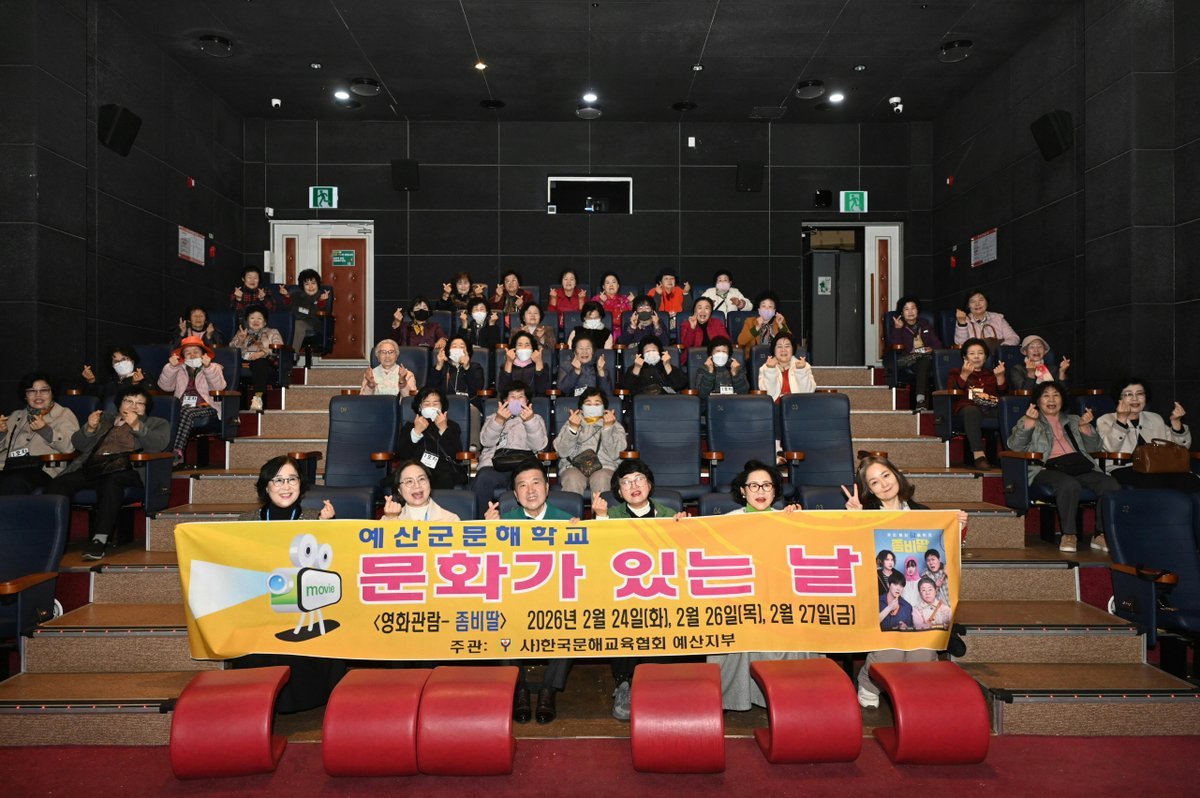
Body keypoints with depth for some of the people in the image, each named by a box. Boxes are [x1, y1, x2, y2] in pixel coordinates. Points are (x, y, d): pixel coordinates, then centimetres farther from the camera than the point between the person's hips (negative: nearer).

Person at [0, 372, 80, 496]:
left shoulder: (64, 414, 17)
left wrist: (45, 430, -11)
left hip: (41, 469, -3)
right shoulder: (16, 415, 32)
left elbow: (71, 446, 0)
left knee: (15, 482, -36)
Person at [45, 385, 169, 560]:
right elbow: (78, 444, 22)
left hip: (125, 470, -4)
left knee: (110, 483, -38)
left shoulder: (157, 424, 21)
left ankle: (99, 540, -40)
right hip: (92, 467, 4)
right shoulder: (105, 418, 32)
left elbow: (157, 445, 0)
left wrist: (137, 427, -14)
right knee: (57, 485, -25)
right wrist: (90, 428, 3)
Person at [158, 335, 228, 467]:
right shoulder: (179, 370, 24)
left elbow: (219, 386, -6)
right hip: (184, 409, 2)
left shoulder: (214, 367, 17)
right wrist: (171, 367, -7)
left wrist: (208, 367, -18)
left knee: (187, 412, -34)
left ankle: (177, 452, -40)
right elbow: (165, 386, 6)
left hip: (206, 408, -2)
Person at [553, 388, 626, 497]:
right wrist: (573, 429, -12)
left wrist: (608, 428, -13)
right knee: (573, 479, -32)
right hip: (573, 466, 1)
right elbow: (562, 452, 1)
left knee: (601, 479, -34)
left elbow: (614, 454, -3)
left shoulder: (615, 426, 15)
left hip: (604, 467, 0)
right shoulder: (572, 423, 18)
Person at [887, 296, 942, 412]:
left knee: (924, 363, -37)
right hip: (906, 362, -2)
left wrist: (932, 349, -4)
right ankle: (923, 402, -44)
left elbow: (938, 344, 19)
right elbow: (894, 346, -3)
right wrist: (897, 329, -14)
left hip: (926, 360, 2)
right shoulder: (896, 326, 14)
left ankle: (920, 400, -49)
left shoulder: (924, 325, 26)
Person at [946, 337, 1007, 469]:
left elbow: (1004, 393, 20)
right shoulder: (956, 373, 28)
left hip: (991, 409, 3)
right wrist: (964, 375, -2)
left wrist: (1000, 376, 6)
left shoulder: (991, 374, 36)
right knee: (972, 411, -41)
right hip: (968, 407, -3)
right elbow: (951, 392, 7)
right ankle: (978, 454, -50)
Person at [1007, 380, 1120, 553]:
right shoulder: (1028, 421, 20)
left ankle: (1101, 535, -17)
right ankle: (1069, 535, -26)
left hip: (1080, 466, 4)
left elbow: (1093, 447, 21)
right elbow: (1015, 446, 1)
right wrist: (1029, 422, -14)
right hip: (1047, 469, -4)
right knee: (1069, 484, -38)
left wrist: (1085, 426, 2)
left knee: (1111, 485, -25)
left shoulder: (1073, 421, 31)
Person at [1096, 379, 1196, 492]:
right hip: (1125, 469, -4)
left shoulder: (1155, 419, 28)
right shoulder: (1106, 420, 13)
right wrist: (1121, 419, -19)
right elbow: (1111, 448, -9)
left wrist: (1175, 422, 4)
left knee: (1190, 481, -28)